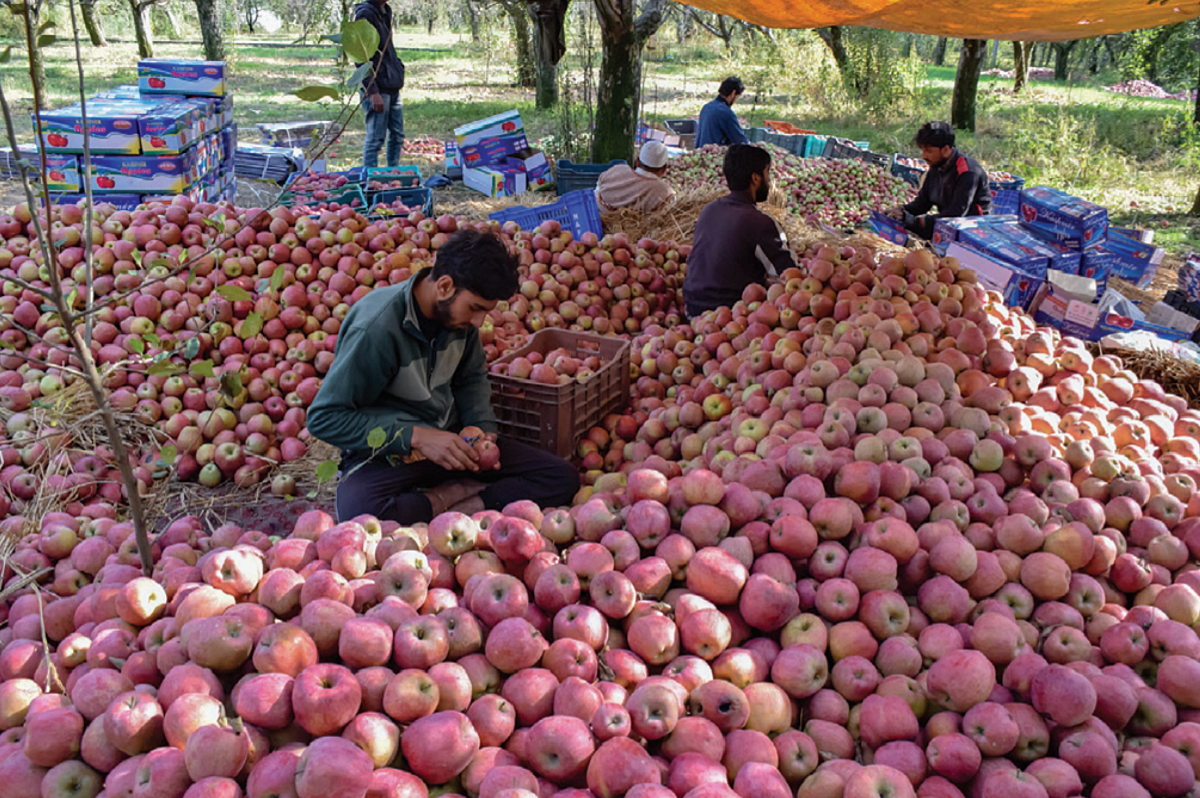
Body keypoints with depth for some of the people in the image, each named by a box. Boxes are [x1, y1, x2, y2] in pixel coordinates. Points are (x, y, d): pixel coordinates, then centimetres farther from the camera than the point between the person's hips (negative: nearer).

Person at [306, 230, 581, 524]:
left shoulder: (459, 313, -2)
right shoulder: (376, 327, -23)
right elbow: (324, 417, -20)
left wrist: (482, 429, -3)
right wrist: (416, 437, -25)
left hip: (450, 440, 7)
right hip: (385, 454, -6)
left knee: (562, 478, -8)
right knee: (360, 516, -41)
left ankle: (438, 501, -17)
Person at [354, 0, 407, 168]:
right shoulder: (365, 14, -13)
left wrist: (399, 70, 16)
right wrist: (373, 92, -21)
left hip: (393, 87, 9)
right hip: (378, 89, -9)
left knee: (397, 136, 13)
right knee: (376, 138, -5)